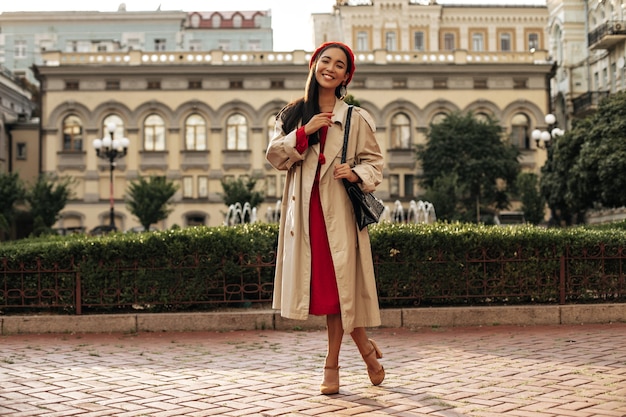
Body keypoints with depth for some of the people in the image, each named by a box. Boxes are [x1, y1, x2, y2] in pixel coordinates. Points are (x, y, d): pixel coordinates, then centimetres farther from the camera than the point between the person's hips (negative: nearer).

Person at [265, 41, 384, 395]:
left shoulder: (356, 119, 4)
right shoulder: (294, 114, 10)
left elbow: (374, 162, 6)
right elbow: (275, 156, 3)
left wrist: (356, 173, -14)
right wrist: (303, 133, -10)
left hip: (339, 210, -2)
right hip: (304, 209, 2)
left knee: (338, 284, -3)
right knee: (322, 286, 2)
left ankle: (333, 363, 13)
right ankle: (365, 347, 22)